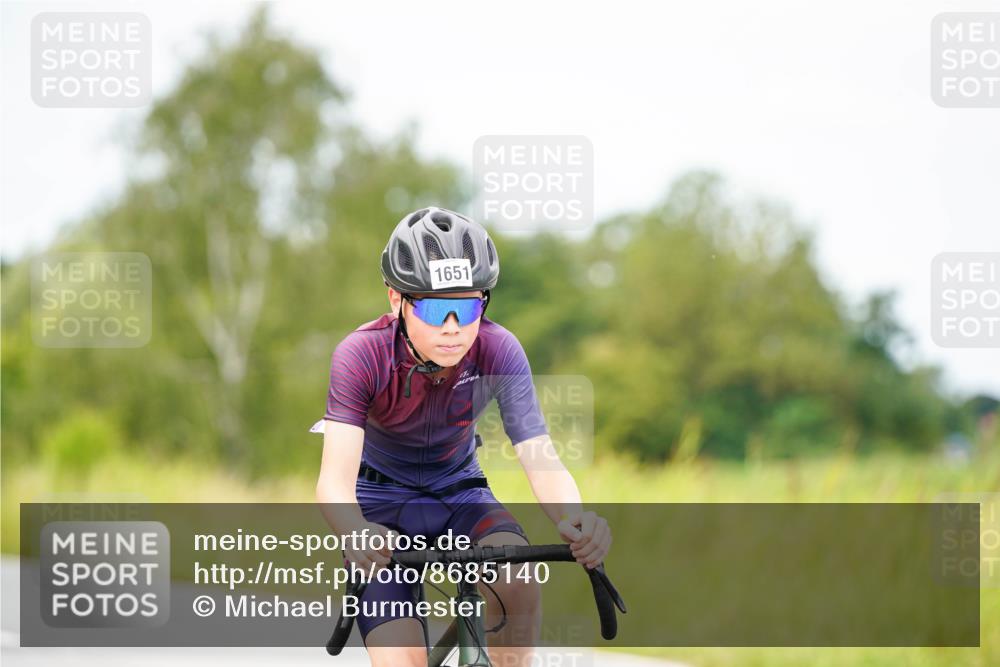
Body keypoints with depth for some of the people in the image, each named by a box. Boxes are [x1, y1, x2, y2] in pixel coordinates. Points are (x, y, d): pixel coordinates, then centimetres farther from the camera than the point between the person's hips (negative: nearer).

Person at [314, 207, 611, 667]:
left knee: (517, 581, -31)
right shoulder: (361, 355, -27)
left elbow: (541, 459, -29)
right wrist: (356, 534, -59)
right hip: (382, 501, -1)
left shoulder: (498, 351, -22)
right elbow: (335, 481, -36)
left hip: (459, 494, 2)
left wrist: (575, 519, -53)